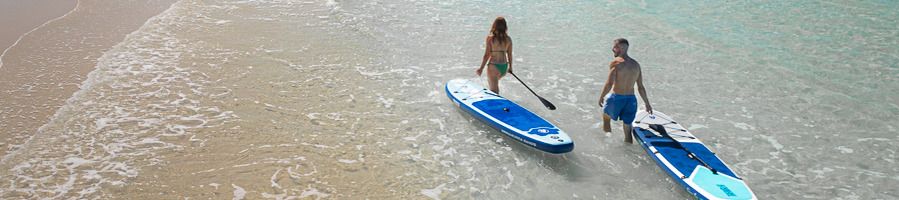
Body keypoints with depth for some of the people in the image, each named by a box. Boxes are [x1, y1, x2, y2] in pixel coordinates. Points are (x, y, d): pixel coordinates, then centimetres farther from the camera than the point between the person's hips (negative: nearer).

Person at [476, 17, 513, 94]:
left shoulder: (490, 38, -13)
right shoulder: (508, 39, -1)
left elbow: (487, 54, -13)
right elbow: (509, 55, 5)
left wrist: (481, 68, -6)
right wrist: (510, 67, 20)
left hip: (494, 67, -5)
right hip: (504, 67, 6)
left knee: (493, 90, 2)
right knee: (494, 82, 33)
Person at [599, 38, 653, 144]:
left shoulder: (615, 62, -11)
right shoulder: (636, 64, 8)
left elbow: (609, 84, -18)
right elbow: (641, 87, 10)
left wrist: (601, 97, -5)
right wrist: (647, 103, 18)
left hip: (617, 98, -5)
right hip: (631, 99, 5)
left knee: (606, 113, 24)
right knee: (628, 129, 11)